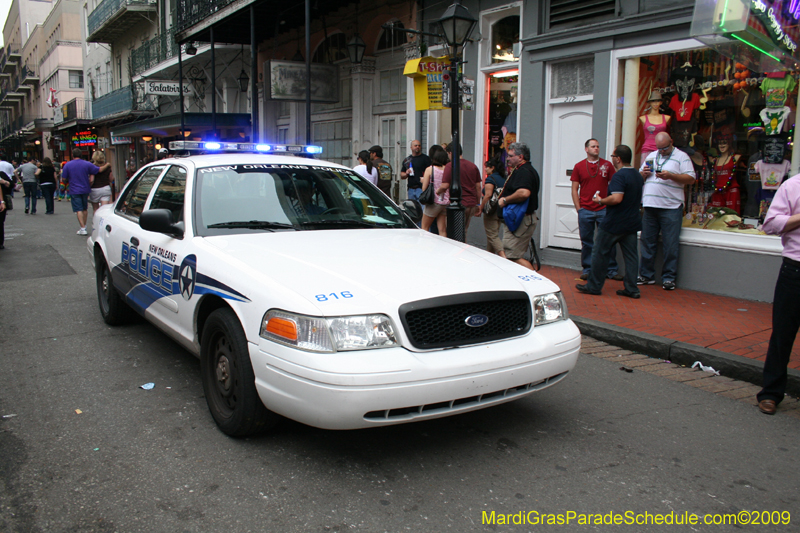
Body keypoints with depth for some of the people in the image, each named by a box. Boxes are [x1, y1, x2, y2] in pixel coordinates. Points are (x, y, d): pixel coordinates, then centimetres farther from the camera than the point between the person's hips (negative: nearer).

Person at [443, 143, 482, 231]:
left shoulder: (450, 166, -8)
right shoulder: (473, 165, 12)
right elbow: (478, 187, 13)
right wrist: (478, 204, 19)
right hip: (472, 203, 6)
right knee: (464, 231, 16)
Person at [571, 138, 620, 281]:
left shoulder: (607, 165, 6)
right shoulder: (579, 166, 6)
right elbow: (575, 189, 6)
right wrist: (578, 208, -2)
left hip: (604, 209, 0)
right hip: (585, 210, 0)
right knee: (586, 242, 5)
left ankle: (612, 270, 11)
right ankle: (587, 269, 15)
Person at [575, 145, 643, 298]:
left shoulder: (619, 175, -17)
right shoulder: (637, 175, 12)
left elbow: (617, 198, -27)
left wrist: (600, 200, -12)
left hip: (613, 224, -8)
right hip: (632, 223, 8)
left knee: (600, 254, 3)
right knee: (631, 255, 8)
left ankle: (594, 286, 9)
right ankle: (631, 289, 9)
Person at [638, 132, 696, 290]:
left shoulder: (681, 157, 2)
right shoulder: (651, 156, 18)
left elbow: (691, 179, -6)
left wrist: (670, 175, -17)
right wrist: (644, 173, 0)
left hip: (671, 208, -5)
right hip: (650, 206, 5)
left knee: (670, 246, -2)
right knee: (647, 243, 8)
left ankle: (668, 278, 5)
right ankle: (646, 275, 17)